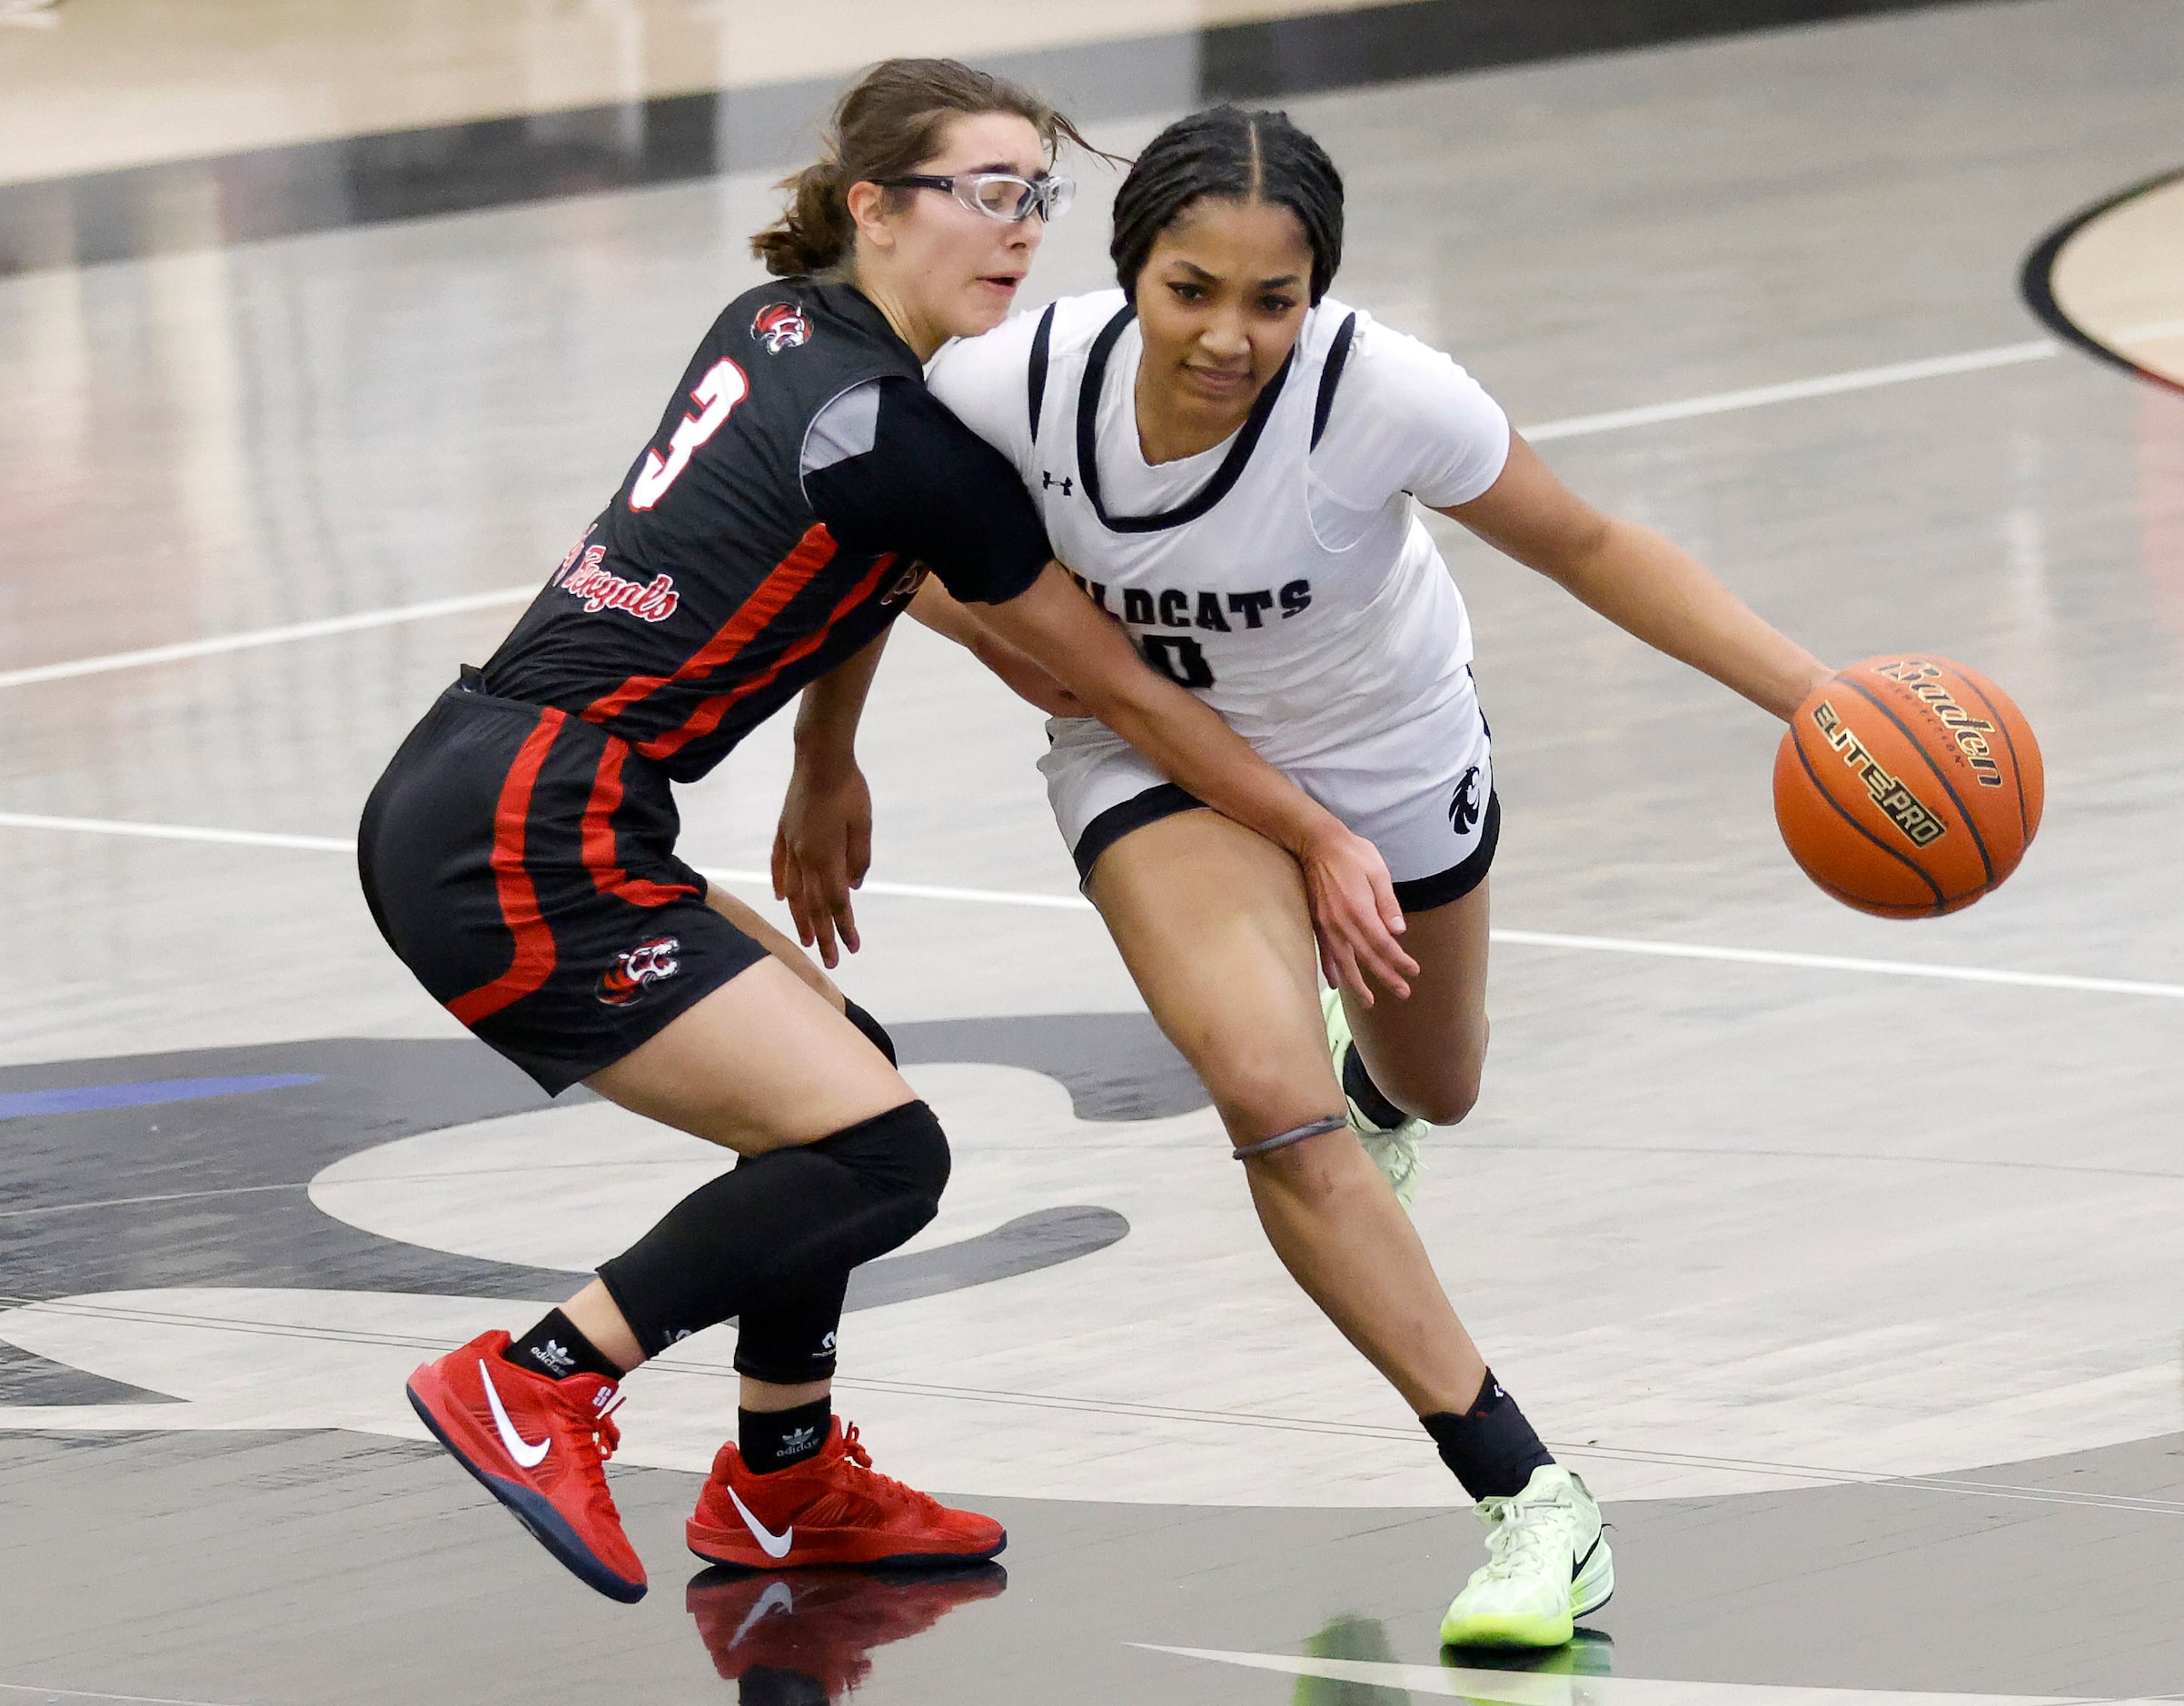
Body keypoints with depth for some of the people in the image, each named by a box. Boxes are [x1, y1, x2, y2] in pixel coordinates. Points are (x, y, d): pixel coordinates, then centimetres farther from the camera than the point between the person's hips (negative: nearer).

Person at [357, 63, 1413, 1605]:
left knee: (834, 1060, 22)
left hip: (449, 801, 10)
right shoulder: (906, 440, -12)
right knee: (881, 1152, -12)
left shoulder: (773, 326, 12)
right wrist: (1318, 840, 7)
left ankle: (788, 1482, 26)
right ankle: (535, 1384, -7)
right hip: (522, 850, -10)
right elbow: (1123, 689, -3)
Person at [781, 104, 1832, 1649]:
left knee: (1432, 1091, 25)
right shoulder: (1014, 386, -31)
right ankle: (1532, 1501, -15)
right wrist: (824, 772, -6)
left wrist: (1814, 695, -29)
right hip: (1154, 757, -1)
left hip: (1393, 755, 1)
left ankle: (1372, 1077, 67)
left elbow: (1588, 548, -21)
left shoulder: (1382, 394, -35)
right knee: (1272, 1099, -25)